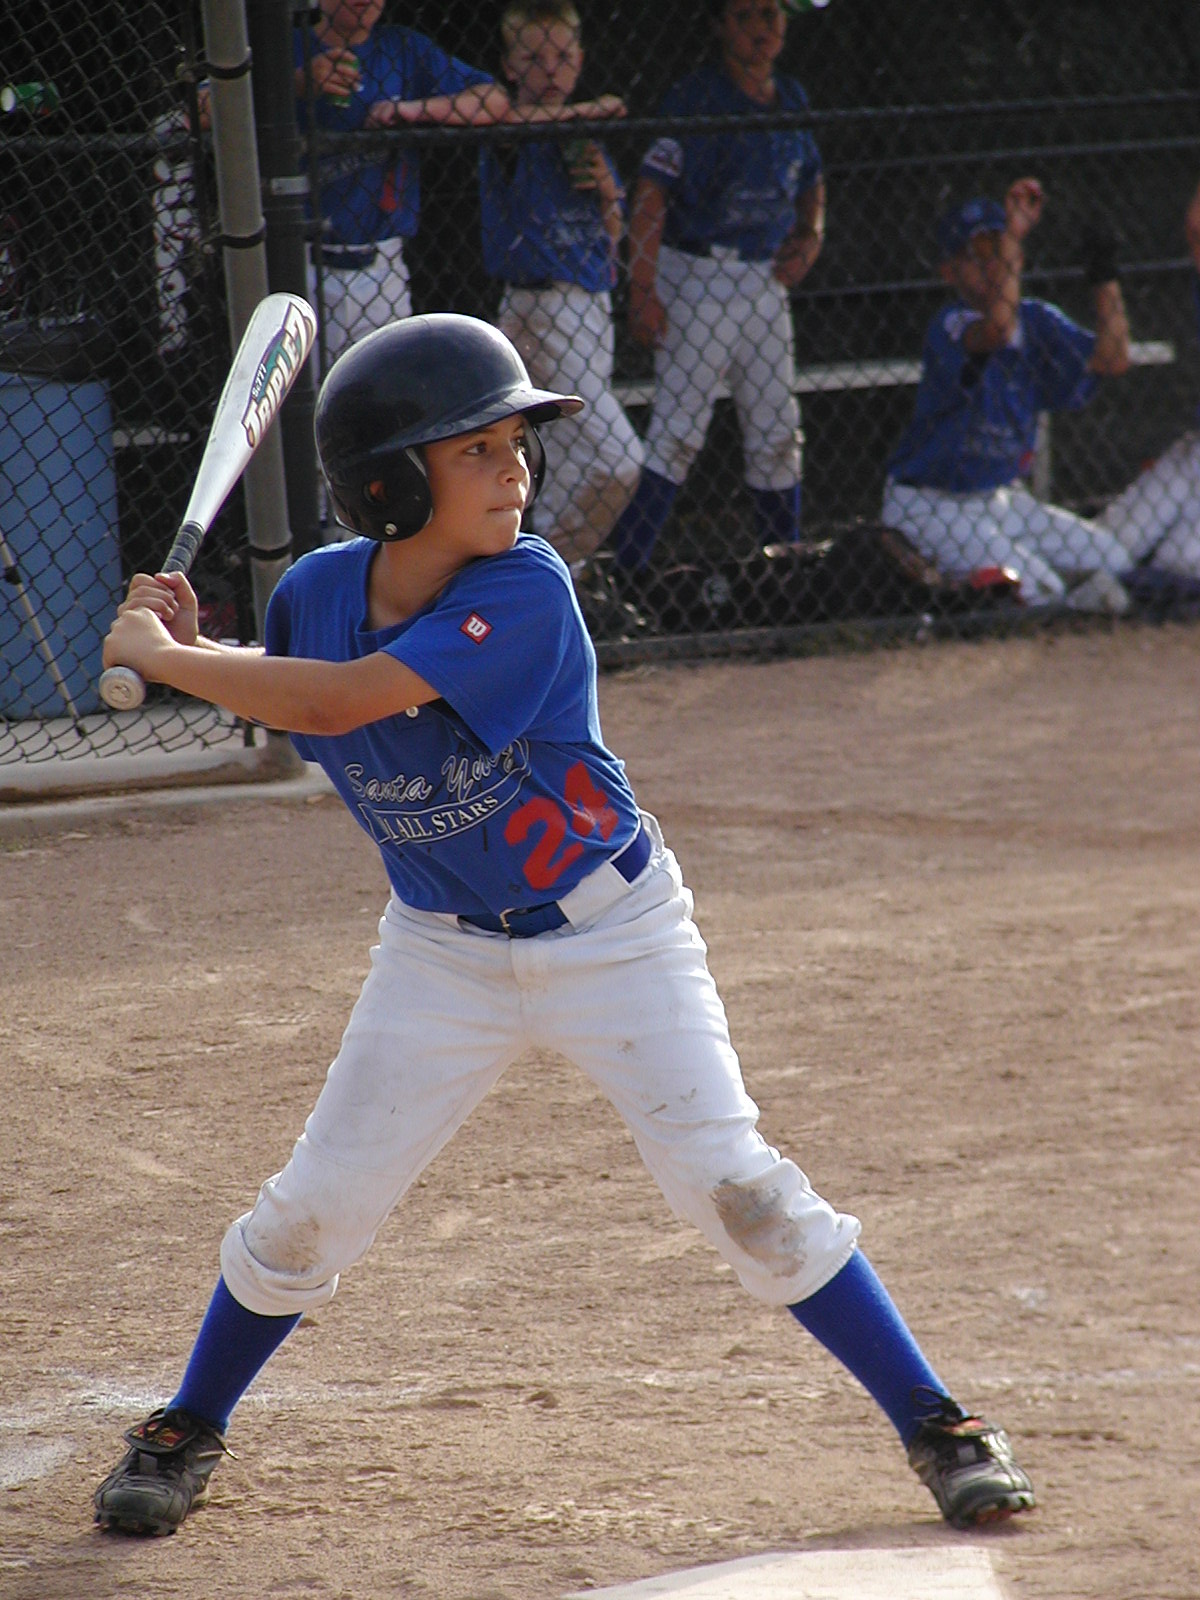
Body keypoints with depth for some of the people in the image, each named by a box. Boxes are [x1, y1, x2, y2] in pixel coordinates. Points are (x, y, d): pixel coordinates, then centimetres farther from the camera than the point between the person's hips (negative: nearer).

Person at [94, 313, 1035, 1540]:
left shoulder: (524, 592, -26)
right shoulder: (319, 592, -10)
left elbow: (341, 703, -35)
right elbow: (290, 729, 11)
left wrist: (161, 657, -26)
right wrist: (193, 650, -7)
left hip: (608, 934, -4)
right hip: (442, 951, 4)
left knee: (734, 1186, -11)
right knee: (312, 1210, 4)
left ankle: (938, 1428, 0)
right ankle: (187, 1434, 28)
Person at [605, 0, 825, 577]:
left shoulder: (792, 98, 11)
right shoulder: (694, 97, -11)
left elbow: (811, 181, 26)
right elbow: (652, 190, -16)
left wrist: (811, 235, 6)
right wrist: (642, 287, -23)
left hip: (766, 281, 7)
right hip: (697, 275, -7)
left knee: (778, 432, 11)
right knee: (678, 431, -11)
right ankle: (623, 566, -8)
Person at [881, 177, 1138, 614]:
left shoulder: (1036, 321, 5)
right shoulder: (951, 326, -19)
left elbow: (1111, 360, -2)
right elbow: (997, 329, -42)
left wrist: (1105, 280, -11)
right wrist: (1011, 234, -39)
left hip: (1005, 500, 8)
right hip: (932, 507, -8)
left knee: (1112, 562, -2)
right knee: (1036, 587, -23)